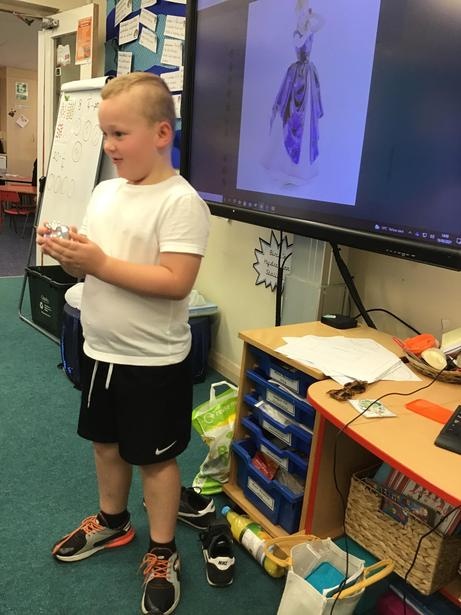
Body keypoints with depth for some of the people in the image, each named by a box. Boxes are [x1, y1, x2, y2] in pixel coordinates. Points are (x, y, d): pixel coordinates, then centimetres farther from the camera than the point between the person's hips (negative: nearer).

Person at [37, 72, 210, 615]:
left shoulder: (180, 202, -19)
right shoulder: (106, 192, 5)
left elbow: (175, 283, -27)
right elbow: (90, 265, 10)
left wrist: (100, 263, -27)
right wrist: (65, 253, -11)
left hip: (154, 362, -7)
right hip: (100, 350, 8)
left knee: (154, 457, 9)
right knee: (105, 441, 23)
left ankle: (163, 555, 31)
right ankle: (112, 521, 48)